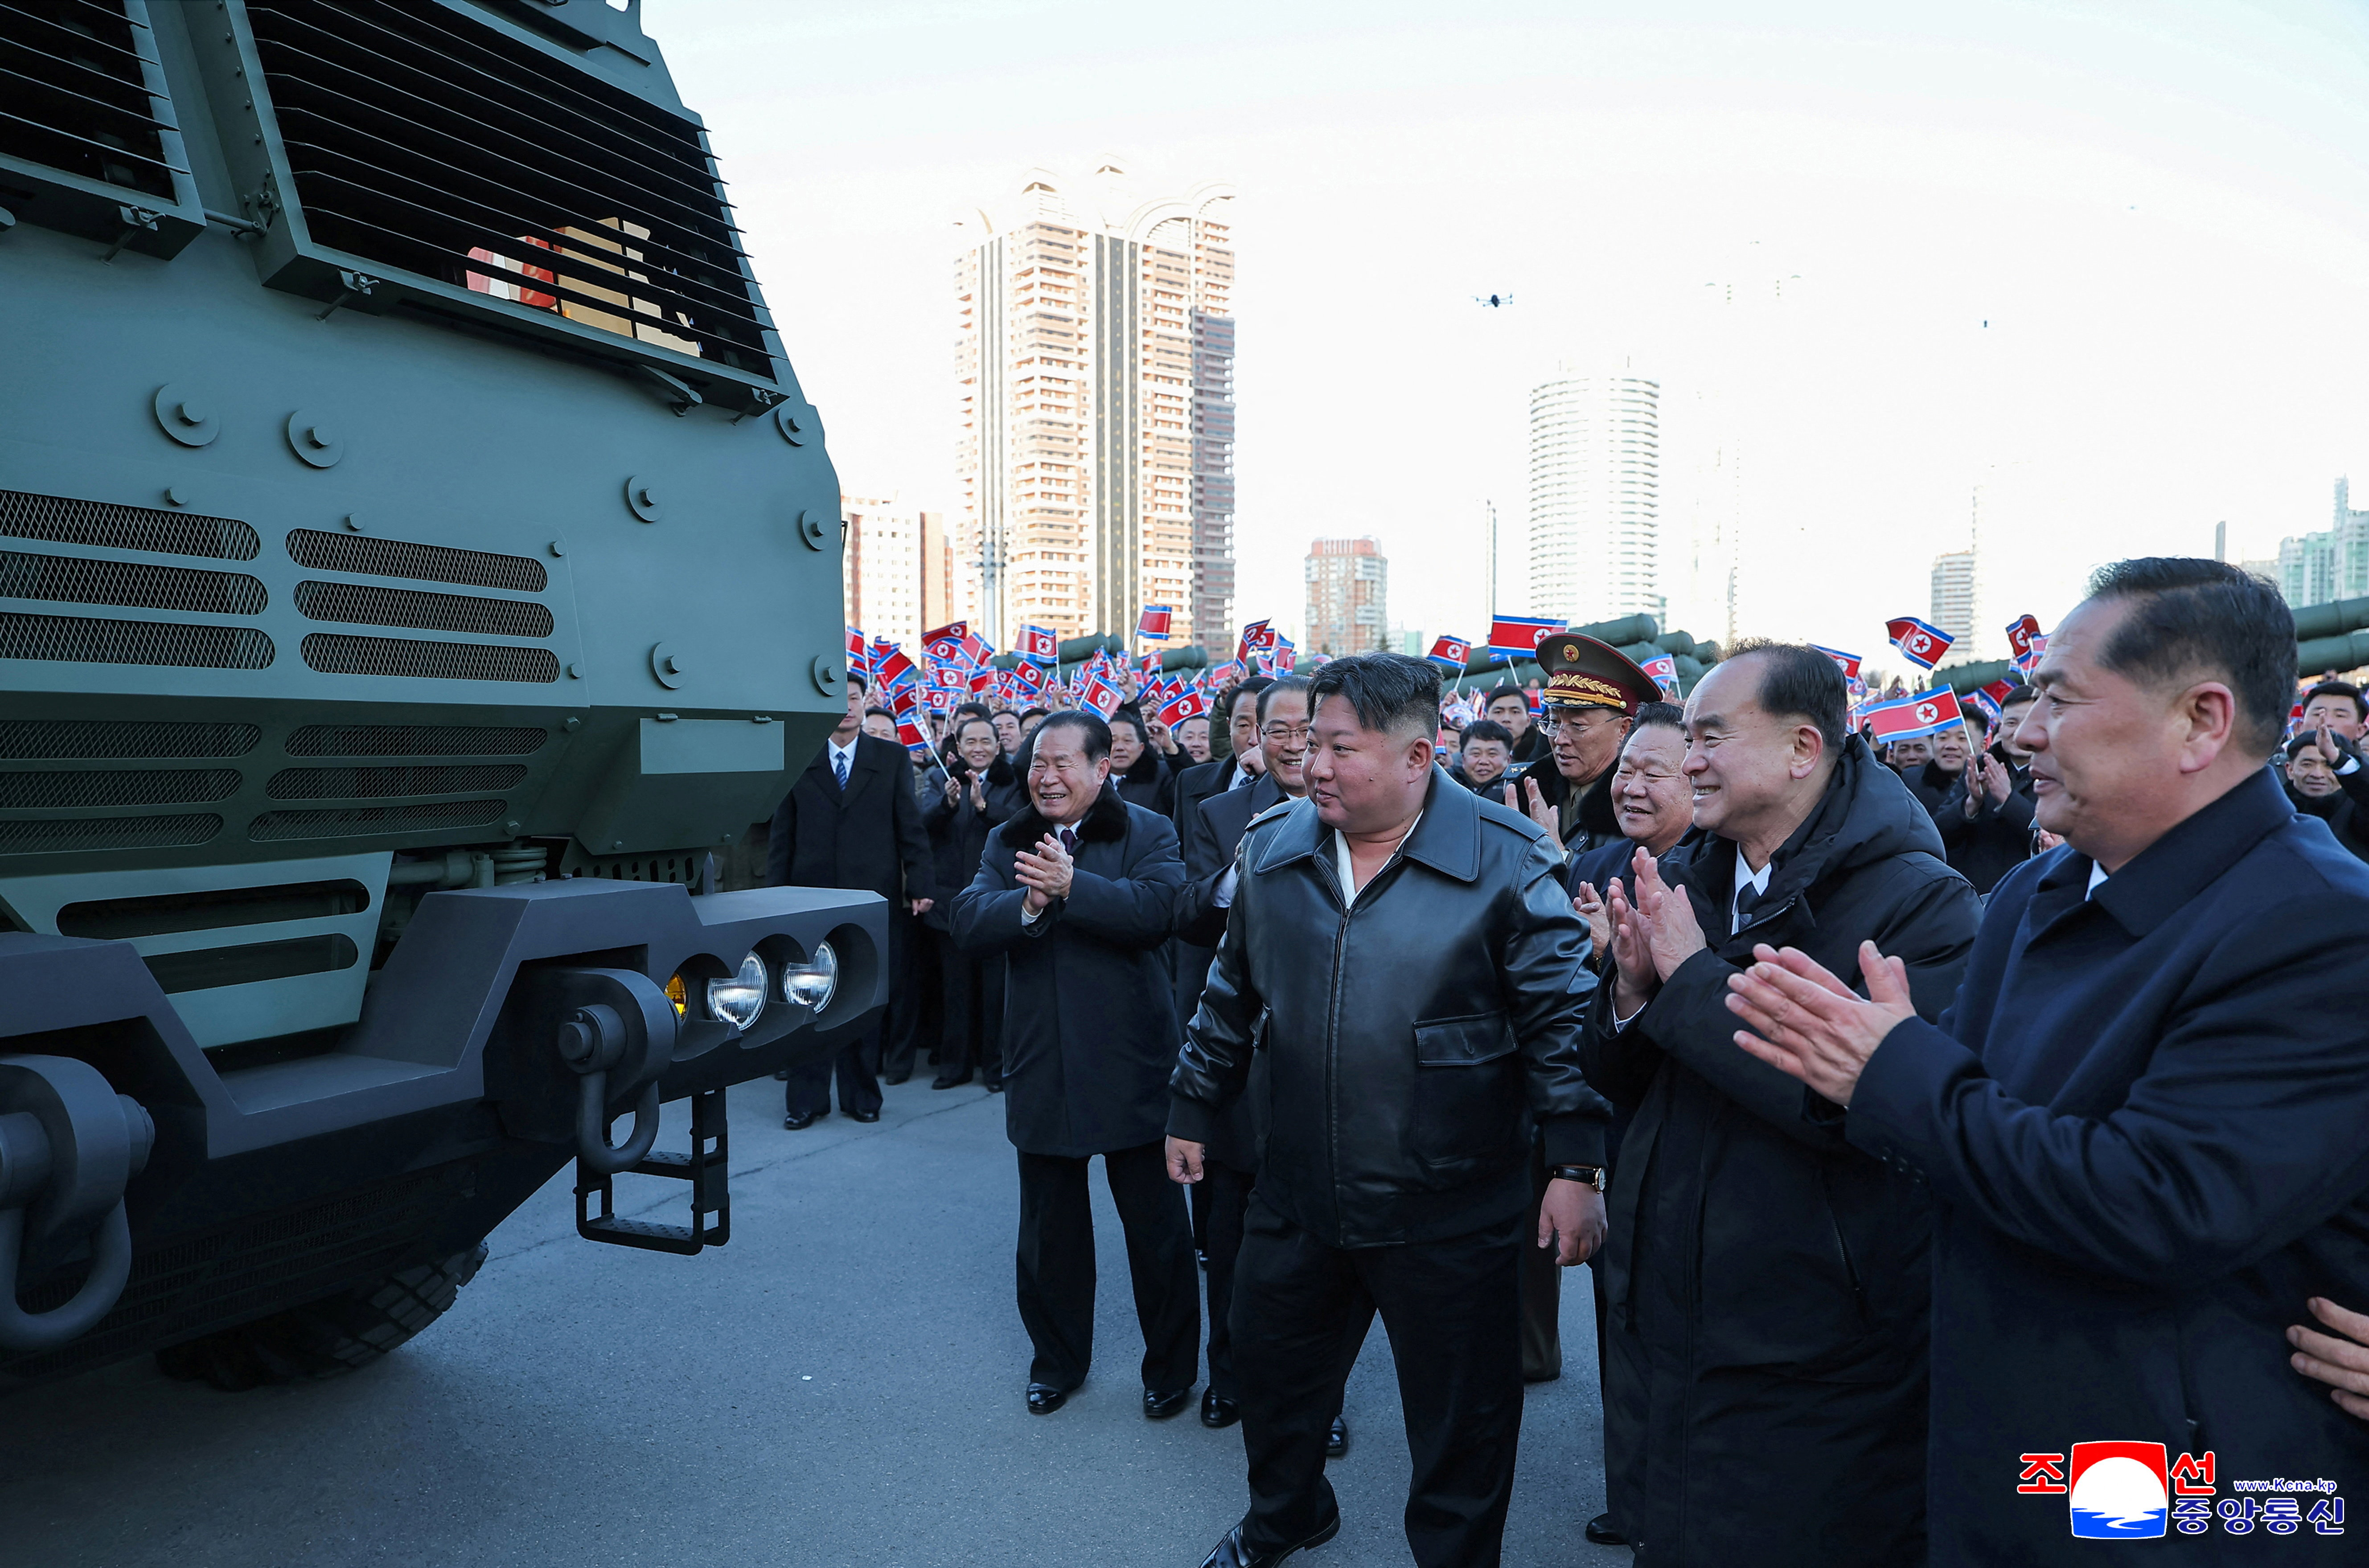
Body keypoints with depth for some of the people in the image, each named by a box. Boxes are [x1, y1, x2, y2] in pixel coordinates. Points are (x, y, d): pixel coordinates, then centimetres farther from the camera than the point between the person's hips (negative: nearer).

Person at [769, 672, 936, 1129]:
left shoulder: (893, 758, 5)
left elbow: (911, 828, 2)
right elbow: (782, 836, 6)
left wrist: (921, 886, -6)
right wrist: (776, 896, 0)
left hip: (874, 899, 0)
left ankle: (861, 1095, 20)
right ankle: (806, 1098, 14)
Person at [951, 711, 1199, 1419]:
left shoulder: (1149, 833, -5)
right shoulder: (1008, 843, 7)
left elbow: (1157, 910, -23)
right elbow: (969, 924, -7)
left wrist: (1071, 888, -30)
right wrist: (1028, 905, -26)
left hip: (1128, 1062, -4)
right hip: (1041, 1063, 4)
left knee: (1155, 1221, 8)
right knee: (1048, 1226, 17)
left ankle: (1172, 1366, 27)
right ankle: (1057, 1360, 36)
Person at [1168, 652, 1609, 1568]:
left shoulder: (1505, 861, -14)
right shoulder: (1272, 850, 0)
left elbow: (1564, 1018, -12)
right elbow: (1230, 997, 11)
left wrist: (1578, 1168, -14)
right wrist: (1193, 1111, 15)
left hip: (1450, 1212, -4)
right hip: (1297, 1194, 5)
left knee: (1462, 1420, 12)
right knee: (1272, 1365, 24)